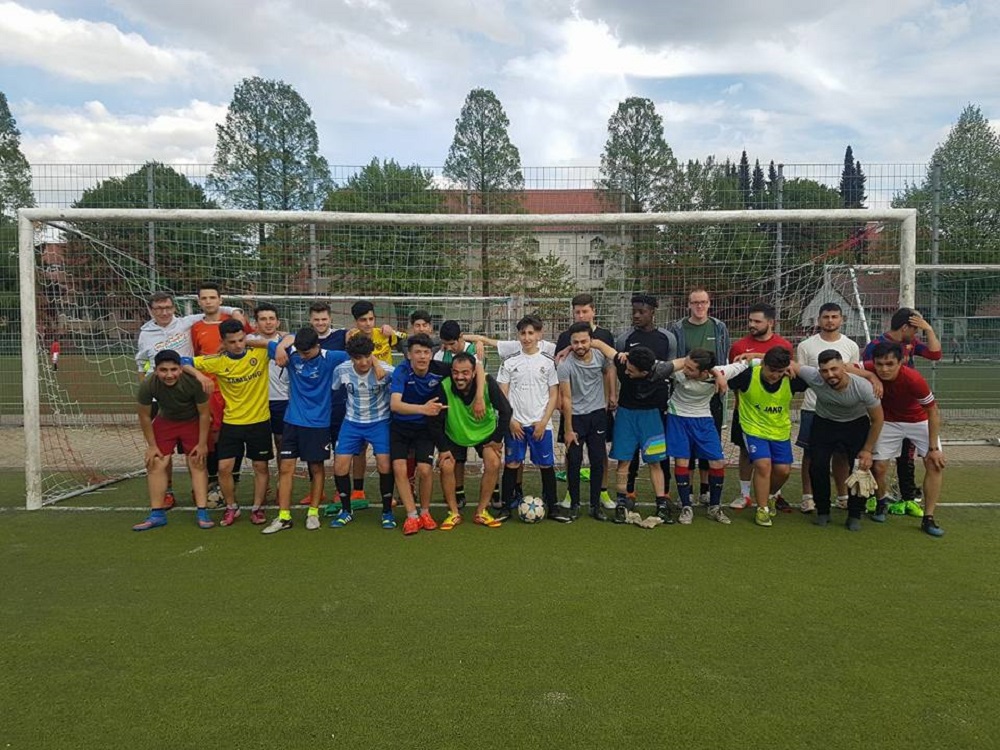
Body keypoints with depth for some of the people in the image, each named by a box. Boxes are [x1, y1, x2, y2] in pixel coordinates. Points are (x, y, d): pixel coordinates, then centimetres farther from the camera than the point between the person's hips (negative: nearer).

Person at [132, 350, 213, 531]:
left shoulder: (193, 381, -34)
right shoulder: (148, 385, -29)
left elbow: (204, 414, -19)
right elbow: (144, 416, -11)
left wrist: (202, 444, -13)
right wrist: (152, 446, -6)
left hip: (192, 421, -2)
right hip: (165, 421, 2)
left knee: (197, 464, -6)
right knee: (155, 464, -4)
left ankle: (202, 513, -2)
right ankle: (157, 514, 6)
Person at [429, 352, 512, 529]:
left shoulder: (488, 382, -30)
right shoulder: (444, 387, -30)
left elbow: (506, 411, -20)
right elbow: (434, 420, -19)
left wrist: (497, 439, -16)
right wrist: (443, 448, -17)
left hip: (485, 433, 0)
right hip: (454, 435, 0)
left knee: (494, 463, -17)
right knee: (446, 467, -13)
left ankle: (481, 512, 0)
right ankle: (454, 513, 8)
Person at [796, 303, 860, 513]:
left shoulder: (851, 346, 5)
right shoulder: (806, 346, -2)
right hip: (812, 409, -2)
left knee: (841, 454, 9)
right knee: (810, 453, 3)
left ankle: (843, 496, 21)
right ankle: (808, 497, 11)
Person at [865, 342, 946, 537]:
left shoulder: (913, 379, -33)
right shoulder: (870, 369, -28)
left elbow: (933, 412, -22)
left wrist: (933, 448, -20)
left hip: (919, 420, -1)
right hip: (889, 422, 1)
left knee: (935, 464, -13)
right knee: (879, 467, -6)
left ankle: (928, 519, -2)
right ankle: (882, 501, 26)